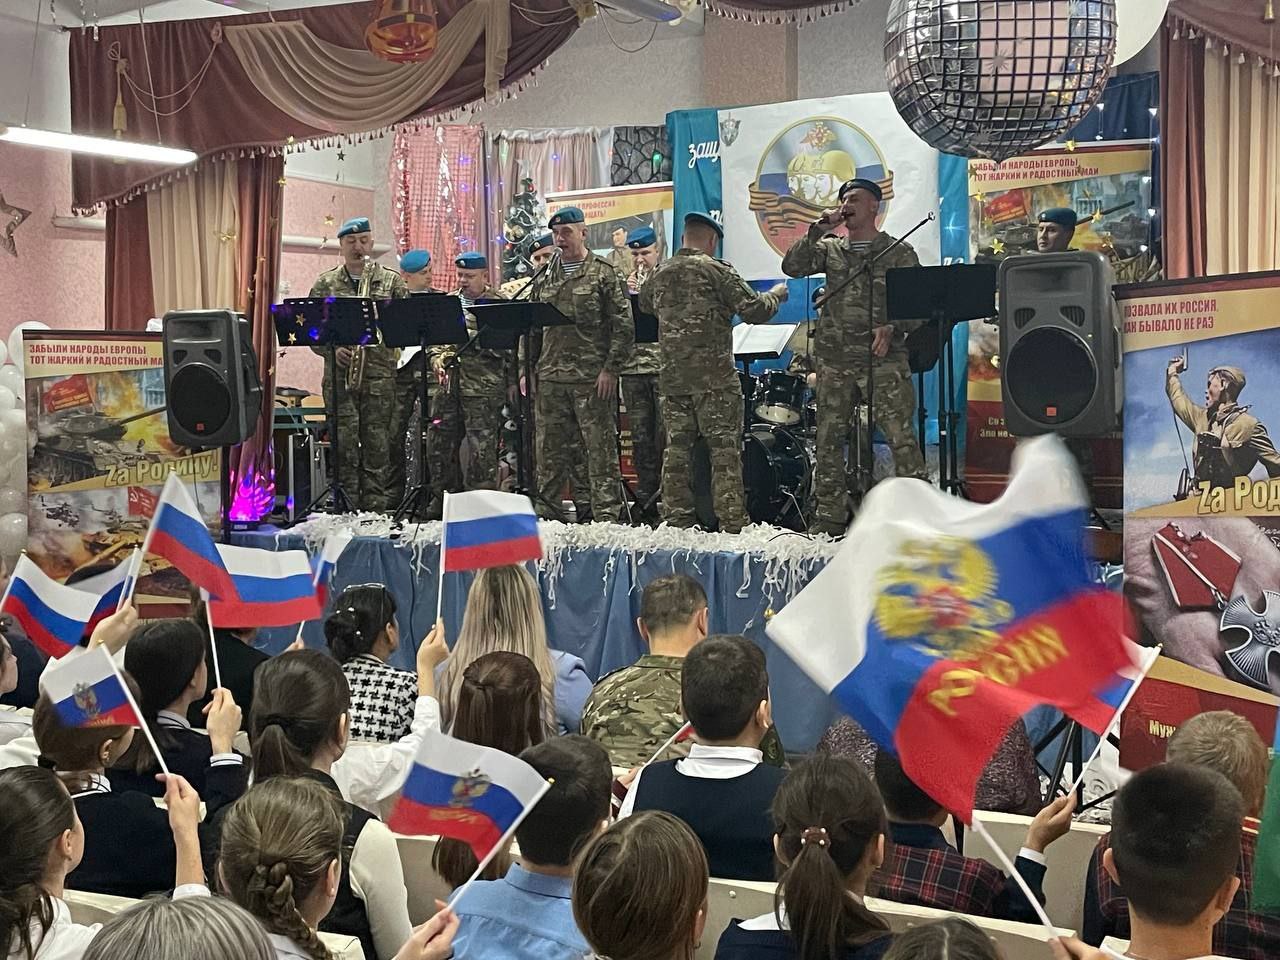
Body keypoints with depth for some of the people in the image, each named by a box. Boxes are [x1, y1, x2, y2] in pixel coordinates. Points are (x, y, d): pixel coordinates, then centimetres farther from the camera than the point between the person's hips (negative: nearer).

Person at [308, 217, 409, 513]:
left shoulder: (391, 280, 10)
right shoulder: (325, 283, 11)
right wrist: (332, 349, -10)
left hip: (379, 373, 0)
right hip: (339, 374, 0)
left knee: (377, 443, 0)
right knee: (345, 444, -3)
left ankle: (376, 508, 6)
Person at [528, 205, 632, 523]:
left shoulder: (604, 274, 0)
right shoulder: (544, 279, 15)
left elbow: (624, 326, -5)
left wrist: (611, 369, -12)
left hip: (593, 379, -5)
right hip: (550, 378, 5)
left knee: (601, 449, -2)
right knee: (549, 450, 8)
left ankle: (607, 515, 1)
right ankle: (546, 513, 17)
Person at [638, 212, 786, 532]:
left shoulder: (660, 274, 12)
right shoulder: (716, 270, -5)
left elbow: (644, 304, 32)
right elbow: (753, 310, -7)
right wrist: (775, 295, 12)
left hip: (672, 379, 5)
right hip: (714, 377, -5)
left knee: (677, 452, 8)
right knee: (725, 451, -2)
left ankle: (676, 521, 11)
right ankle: (732, 524, -5)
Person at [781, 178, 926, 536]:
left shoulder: (899, 253, 6)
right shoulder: (829, 249, 15)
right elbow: (792, 267, 1)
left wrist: (893, 328, -16)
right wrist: (818, 230, -4)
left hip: (884, 357, -4)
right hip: (835, 357, 4)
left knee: (900, 435, -11)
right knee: (828, 438, 5)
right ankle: (829, 517, 13)